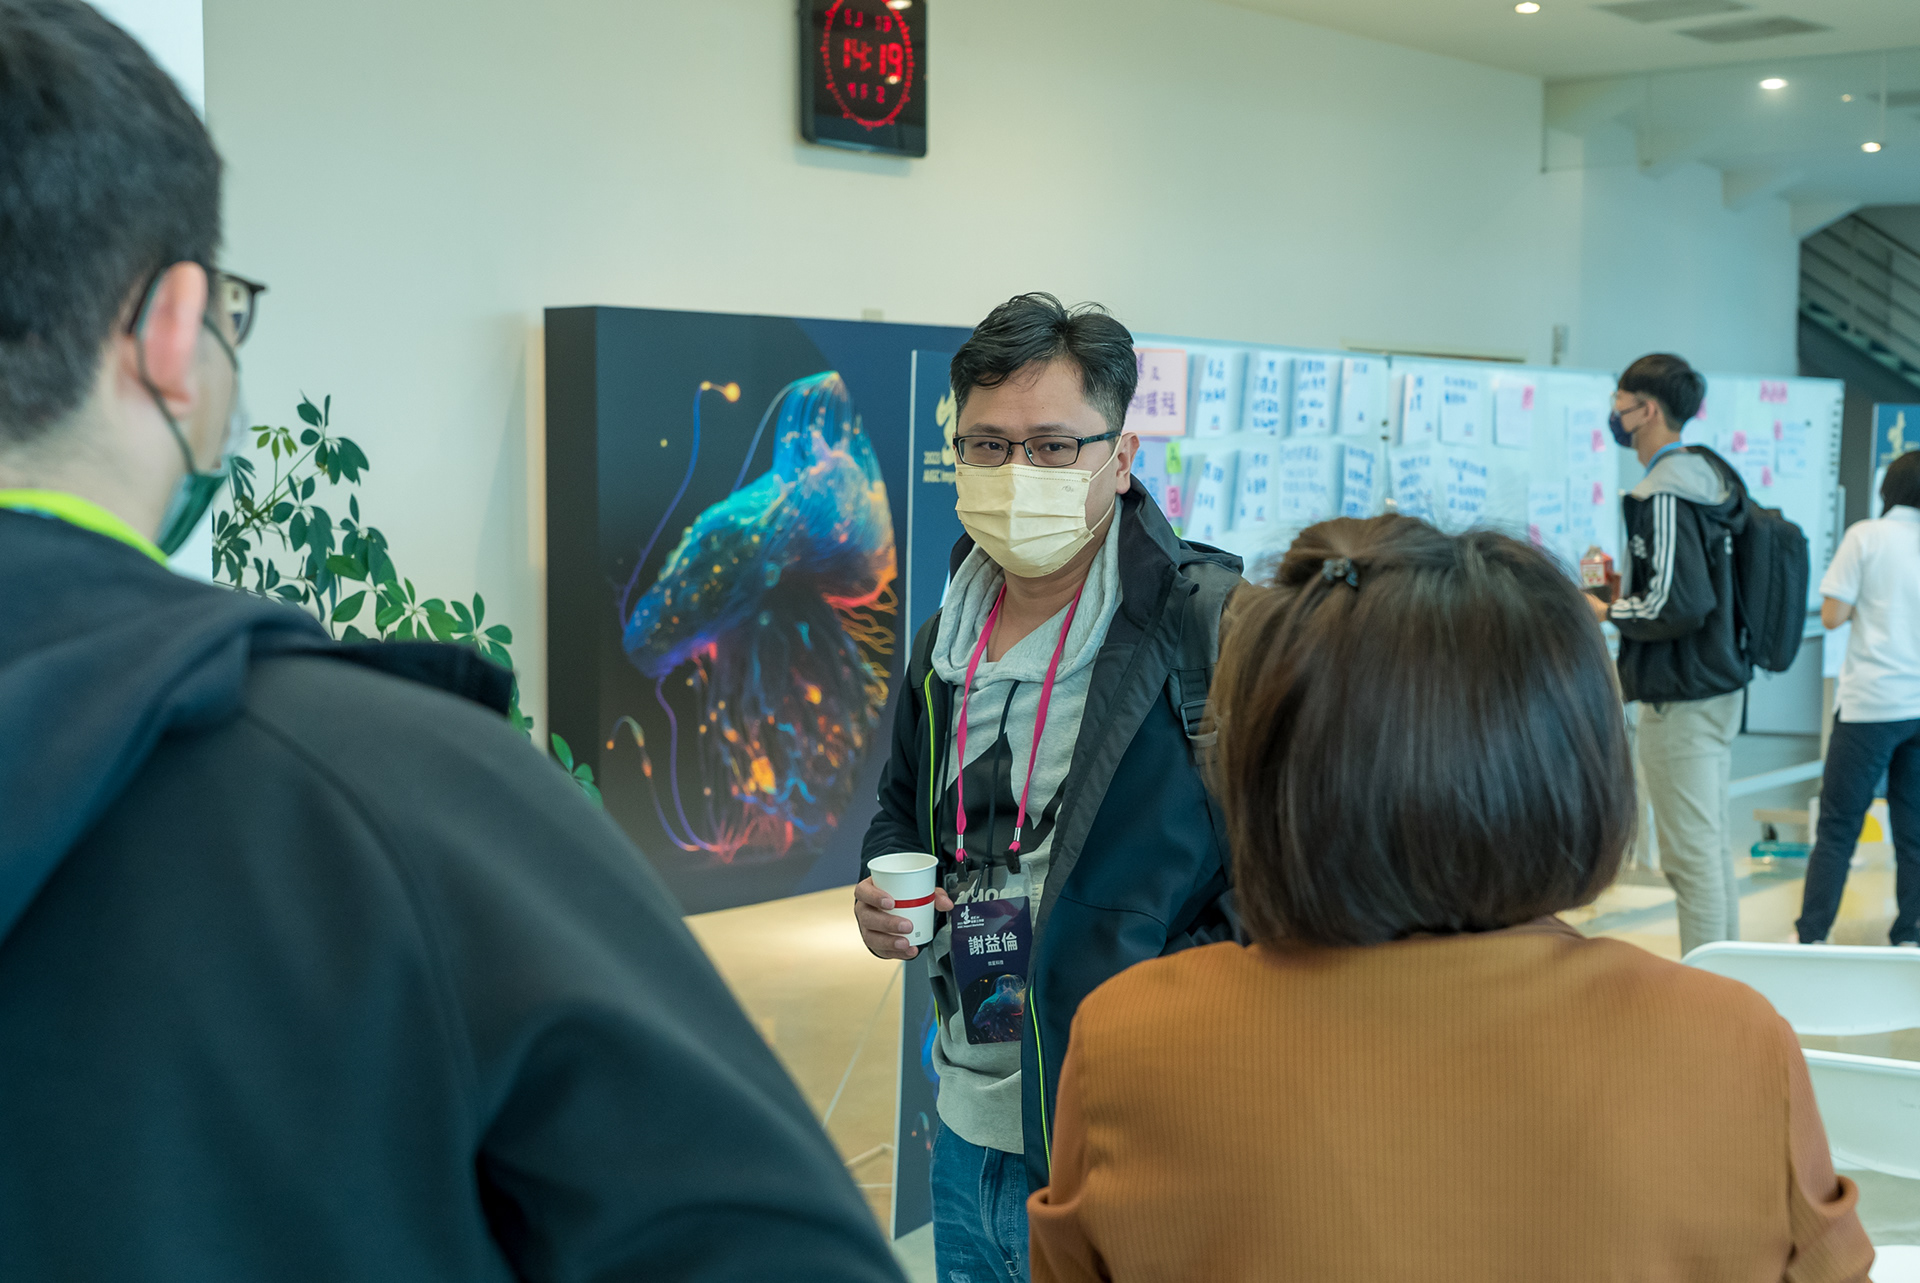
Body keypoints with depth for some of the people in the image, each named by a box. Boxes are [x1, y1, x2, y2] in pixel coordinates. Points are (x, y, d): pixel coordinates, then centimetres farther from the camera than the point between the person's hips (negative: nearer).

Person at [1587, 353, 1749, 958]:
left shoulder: (1664, 494, -18)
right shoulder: (1711, 478, 12)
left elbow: (1677, 606, -24)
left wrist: (1607, 611, -9)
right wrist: (1628, 584, 15)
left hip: (1681, 701, -10)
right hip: (1721, 688, 10)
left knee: (1691, 855, -5)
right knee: (1715, 845, 17)